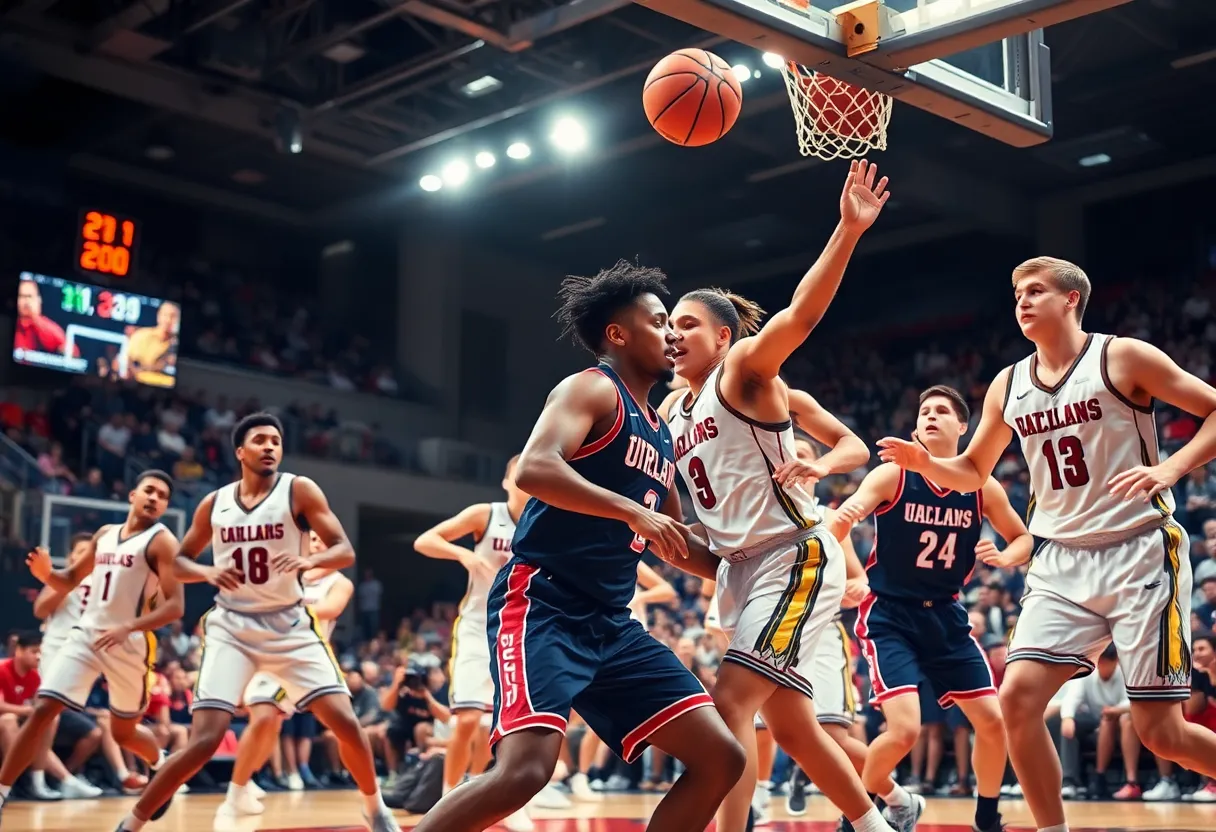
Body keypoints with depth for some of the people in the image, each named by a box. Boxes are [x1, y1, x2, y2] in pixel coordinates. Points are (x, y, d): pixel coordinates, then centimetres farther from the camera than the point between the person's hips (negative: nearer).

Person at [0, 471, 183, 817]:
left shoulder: (162, 541, -8)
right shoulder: (105, 534, 11)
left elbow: (175, 606, -16)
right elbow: (69, 580, 21)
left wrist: (129, 626, -29)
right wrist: (46, 574, -3)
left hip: (129, 644, -4)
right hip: (86, 634, 4)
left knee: (123, 732, 11)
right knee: (41, 713, -10)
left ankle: (164, 767, 42)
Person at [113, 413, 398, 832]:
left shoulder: (299, 490, -5)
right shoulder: (214, 503, 2)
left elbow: (345, 551, -9)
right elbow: (179, 560, 13)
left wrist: (309, 561, -31)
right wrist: (208, 571, -9)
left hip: (289, 626, 0)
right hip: (231, 628, 0)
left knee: (345, 722, -8)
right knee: (206, 739, -14)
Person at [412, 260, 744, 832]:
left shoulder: (660, 433, 21)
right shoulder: (593, 388, -4)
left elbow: (674, 544, 30)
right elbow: (533, 469, -24)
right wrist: (635, 511, -26)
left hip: (610, 621, 9)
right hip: (542, 603, -9)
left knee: (720, 759, 3)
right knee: (525, 769, -26)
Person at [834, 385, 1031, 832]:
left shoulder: (983, 488, -1)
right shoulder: (893, 475, -12)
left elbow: (1024, 537, 14)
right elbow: (842, 520, -26)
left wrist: (1004, 556, -9)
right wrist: (842, 517, -50)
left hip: (945, 615, 5)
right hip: (889, 614, -4)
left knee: (992, 720, 2)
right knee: (905, 729, -19)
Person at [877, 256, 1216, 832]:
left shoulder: (1123, 357, -5)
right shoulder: (1008, 386, 9)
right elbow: (972, 473, 19)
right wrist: (924, 463, -2)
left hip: (1139, 553, -5)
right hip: (1062, 562, 5)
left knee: (1161, 731, -6)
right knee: (1017, 697, -11)